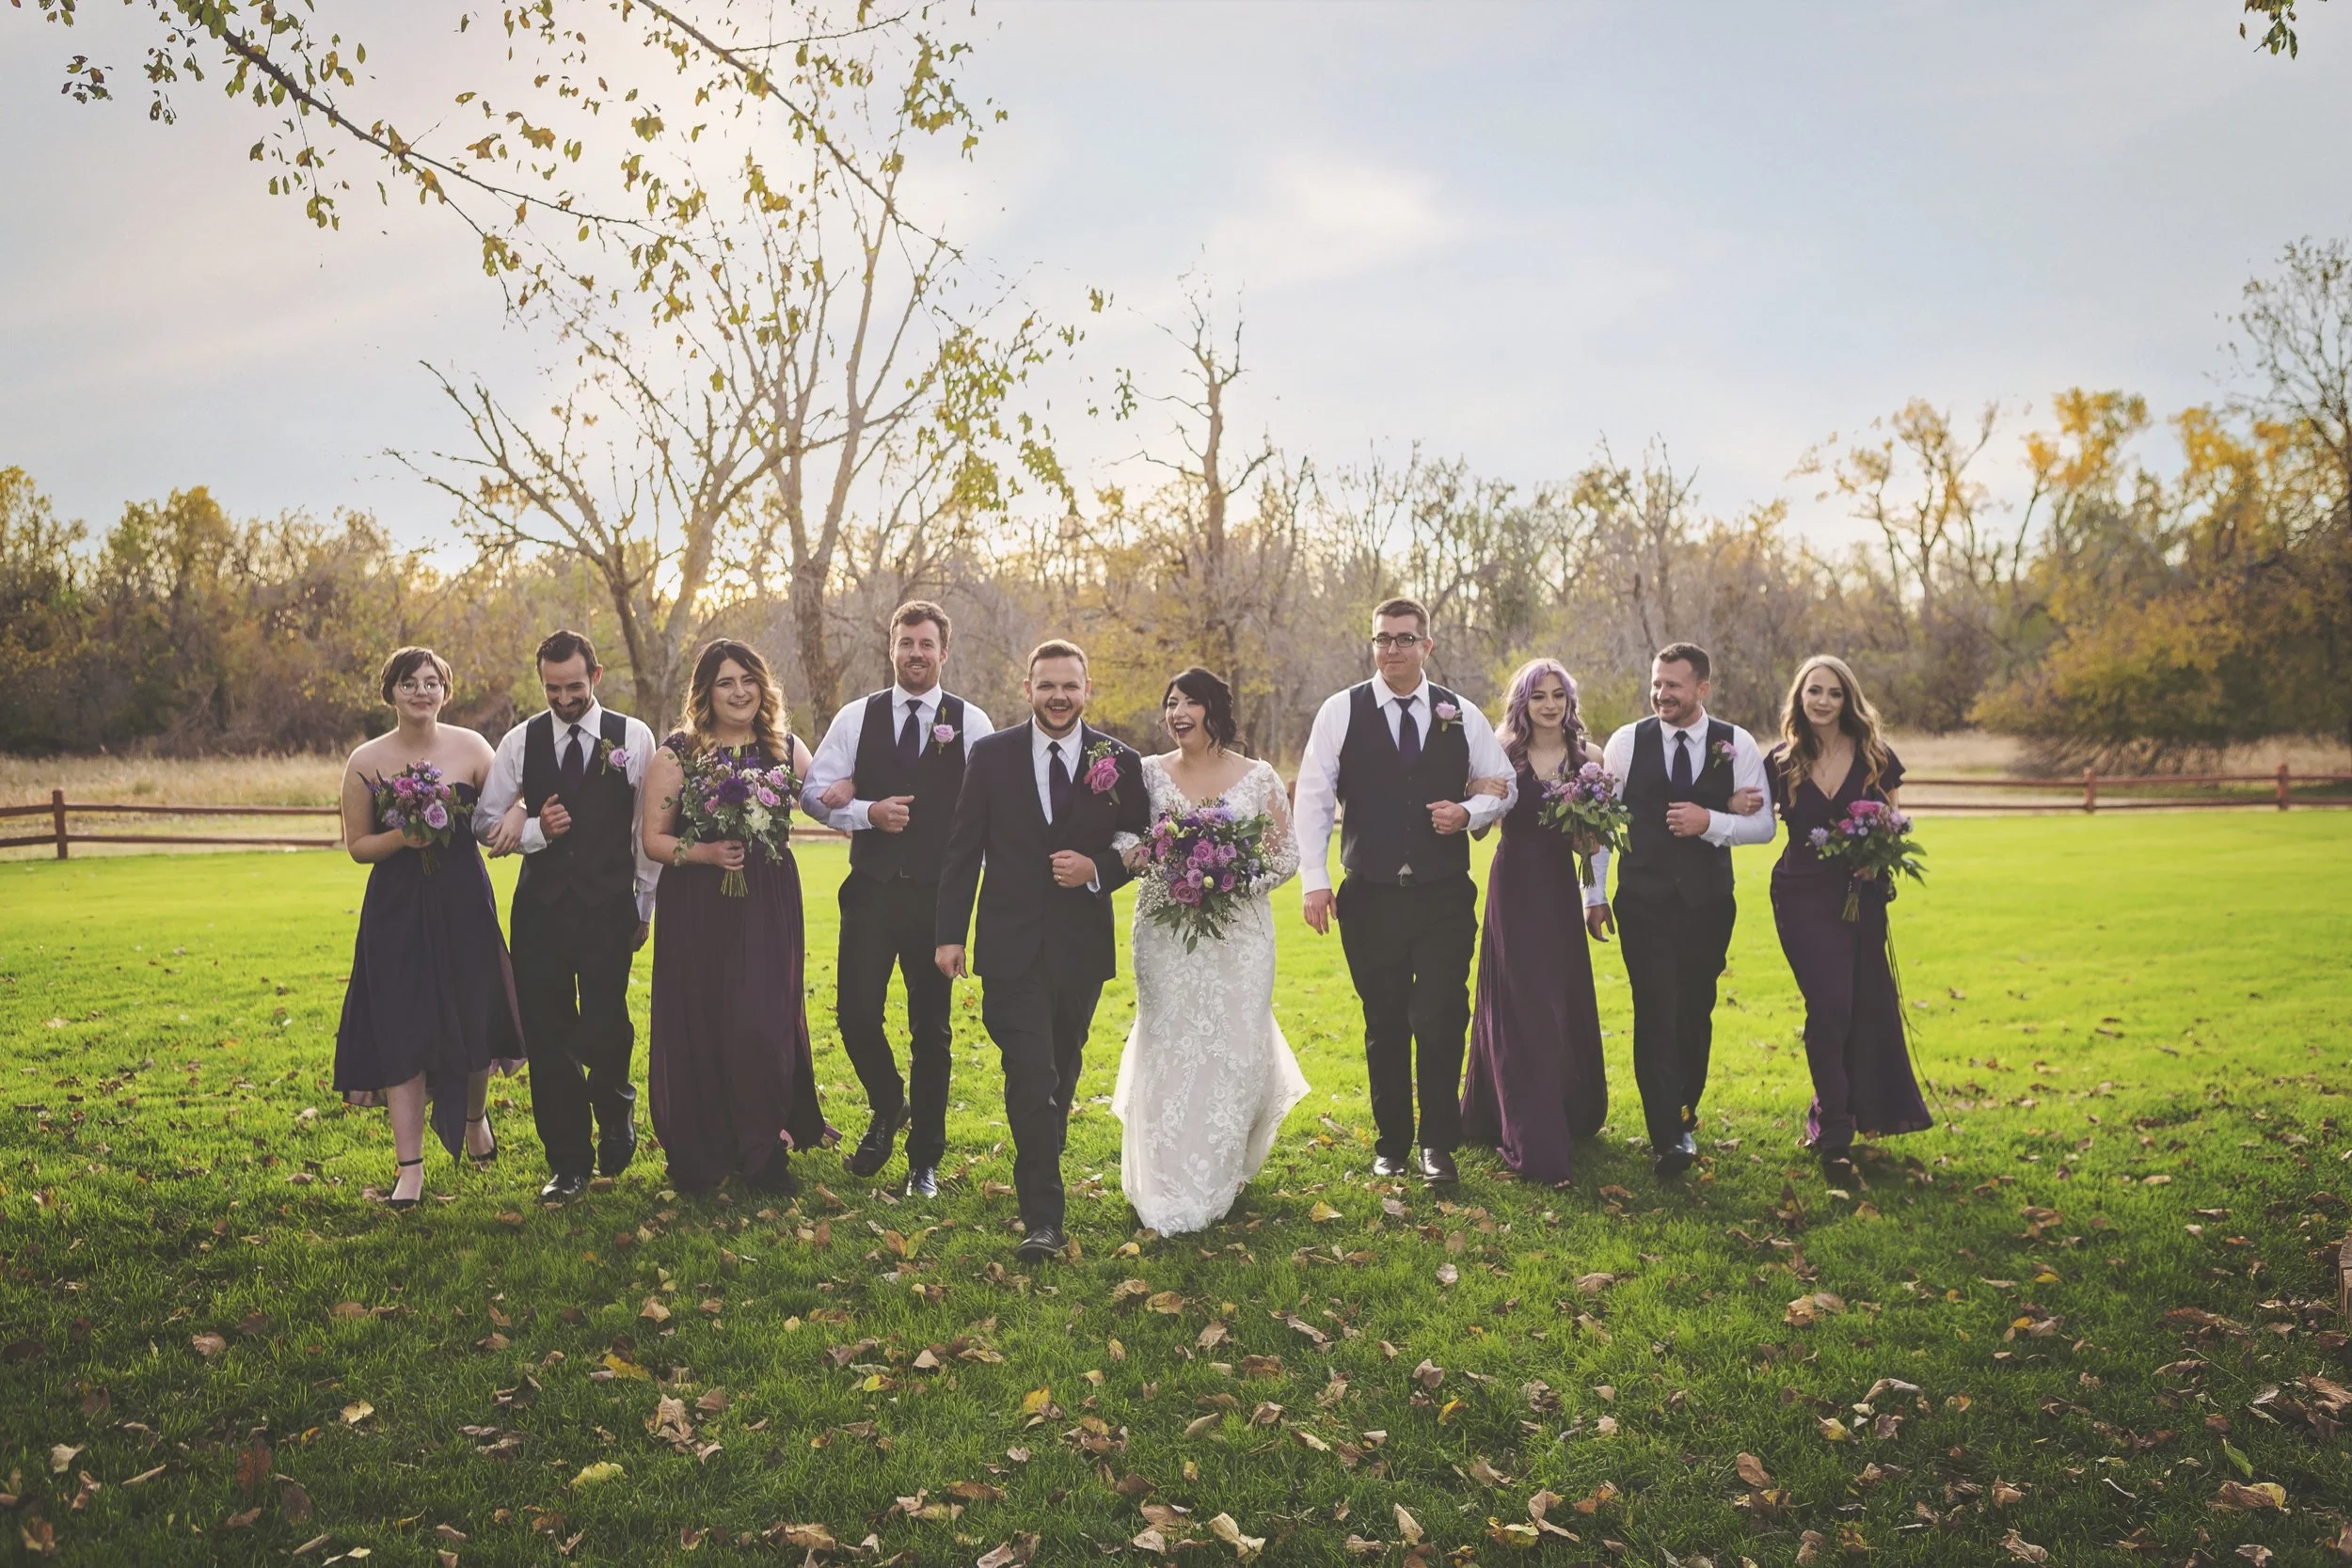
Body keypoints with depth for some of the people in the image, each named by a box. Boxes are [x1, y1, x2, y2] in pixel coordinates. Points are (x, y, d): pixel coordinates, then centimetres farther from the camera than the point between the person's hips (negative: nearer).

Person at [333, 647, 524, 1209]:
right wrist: (402, 837, -16)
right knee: (401, 1031, -1)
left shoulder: (470, 748, 0)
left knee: (471, 1019, 6)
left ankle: (474, 1115, 39)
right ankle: (410, 1166, 7)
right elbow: (357, 846, 4)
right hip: (396, 909, 0)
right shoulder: (365, 762, 0)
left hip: (463, 902, 0)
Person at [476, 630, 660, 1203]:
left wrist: (645, 907, 3)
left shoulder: (633, 737, 1)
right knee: (547, 1034, 4)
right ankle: (567, 1161, 18)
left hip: (608, 906, -2)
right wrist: (536, 830, -10)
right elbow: (486, 822, 10)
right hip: (540, 904, 2)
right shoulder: (520, 741, 7)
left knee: (605, 1027, -7)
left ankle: (615, 1113, 27)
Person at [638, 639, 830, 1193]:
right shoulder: (675, 755, -1)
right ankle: (700, 1160, 21)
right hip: (696, 910, -1)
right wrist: (704, 852, -18)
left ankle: (765, 1152, 15)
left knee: (763, 1027, -4)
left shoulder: (786, 748, 6)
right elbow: (653, 838, -1)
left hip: (769, 905, 1)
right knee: (698, 1028, 4)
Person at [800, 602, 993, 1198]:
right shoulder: (856, 717, 5)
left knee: (931, 1028, 7)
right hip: (871, 890, 1)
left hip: (938, 895, -1)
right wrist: (869, 812, -12)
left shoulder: (971, 723, 0)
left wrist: (966, 878, -8)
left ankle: (924, 1160, 21)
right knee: (855, 1014, -3)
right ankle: (888, 1109, 28)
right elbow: (815, 792, 3)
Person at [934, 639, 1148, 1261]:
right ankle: (1043, 1217, -6)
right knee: (1030, 1078, -9)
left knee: (1062, 1071, 17)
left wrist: (1097, 869, -15)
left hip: (1082, 946, 2)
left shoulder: (1120, 762, 0)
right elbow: (963, 849, 2)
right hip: (1011, 946, -2)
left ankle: (1040, 1176, 39)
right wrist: (949, 933, -1)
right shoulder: (991, 755, 0)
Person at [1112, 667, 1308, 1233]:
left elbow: (1286, 855, 3)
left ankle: (1220, 1176, 25)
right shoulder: (1149, 774, 4)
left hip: (1238, 934, 0)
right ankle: (1169, 1189, 10)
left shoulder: (1259, 778, 1)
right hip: (1165, 933, 0)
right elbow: (1123, 847, 4)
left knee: (1234, 1048, 2)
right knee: (1168, 1050, -2)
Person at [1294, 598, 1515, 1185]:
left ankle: (1438, 1143, 12)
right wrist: (1314, 881, -7)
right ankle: (1391, 1142, 24)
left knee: (1440, 1022, -4)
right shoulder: (1340, 711, 1)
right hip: (1370, 898, 0)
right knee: (1385, 1026, 10)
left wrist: (1469, 811, -7)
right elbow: (1313, 799, 0)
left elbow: (1505, 786, 14)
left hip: (1445, 897, 0)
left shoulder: (1462, 715, 6)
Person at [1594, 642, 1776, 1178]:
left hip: (1709, 902, 2)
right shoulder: (1627, 742, -1)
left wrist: (1711, 822, -18)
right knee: (1656, 1011, -9)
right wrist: (1594, 896, 2)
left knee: (1696, 1011, 12)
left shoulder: (1737, 745, 0)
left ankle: (1684, 1112, 32)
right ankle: (1669, 1138, -8)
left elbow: (1763, 825, 0)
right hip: (1643, 901, -1)